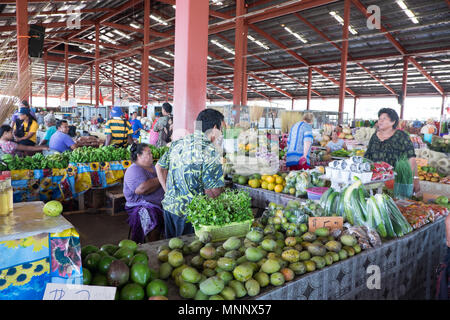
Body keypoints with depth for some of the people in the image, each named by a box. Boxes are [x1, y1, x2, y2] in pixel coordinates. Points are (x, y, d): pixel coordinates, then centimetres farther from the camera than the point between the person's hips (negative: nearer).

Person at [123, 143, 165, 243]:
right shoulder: (134, 170, -7)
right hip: (141, 205, -7)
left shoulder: (152, 167, 21)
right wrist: (160, 180, -11)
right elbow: (142, 189, -23)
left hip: (161, 203, 7)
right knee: (155, 220, -34)